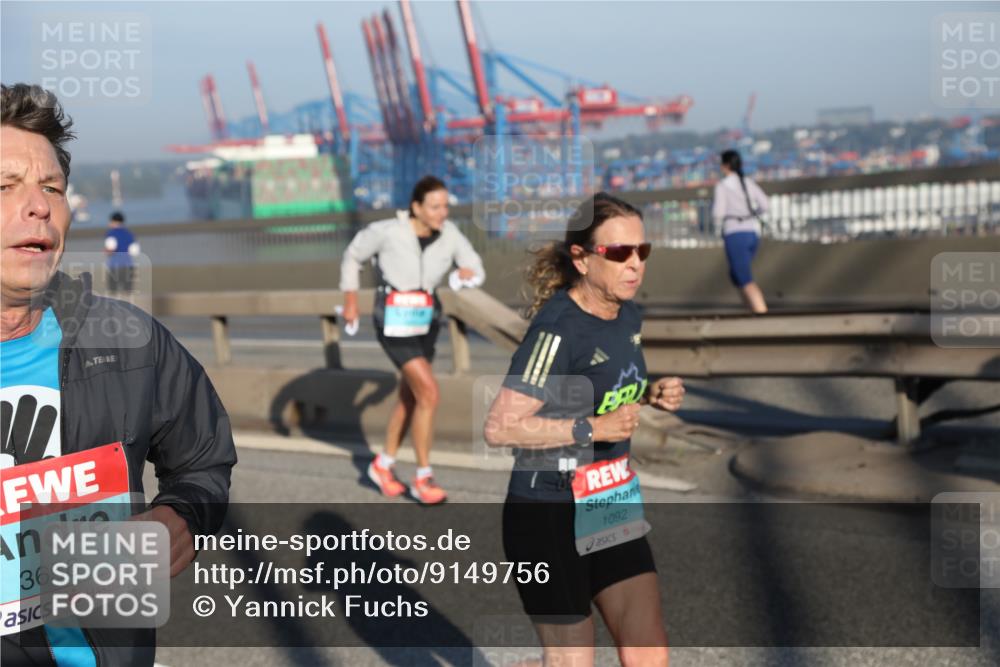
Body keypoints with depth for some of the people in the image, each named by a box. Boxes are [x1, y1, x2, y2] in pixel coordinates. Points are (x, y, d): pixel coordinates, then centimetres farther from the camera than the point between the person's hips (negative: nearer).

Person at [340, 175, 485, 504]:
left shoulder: (450, 233, -6)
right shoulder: (387, 231, -17)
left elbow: (477, 271, -3)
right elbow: (353, 256, 0)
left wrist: (468, 274, -27)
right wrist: (350, 301, 0)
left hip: (424, 321, 6)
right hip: (394, 324, -6)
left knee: (410, 398, 16)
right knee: (429, 394, -16)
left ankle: (383, 465, 37)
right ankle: (423, 478, -3)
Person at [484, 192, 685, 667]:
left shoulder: (629, 316, 4)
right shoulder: (557, 329, -22)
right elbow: (499, 428, -25)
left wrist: (651, 393, 2)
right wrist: (592, 429, -24)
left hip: (614, 503, 8)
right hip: (550, 515, -7)